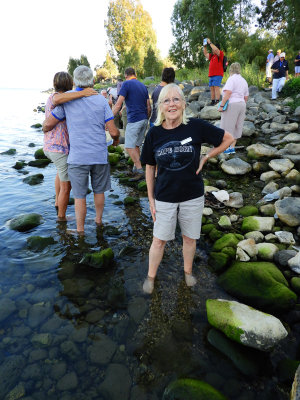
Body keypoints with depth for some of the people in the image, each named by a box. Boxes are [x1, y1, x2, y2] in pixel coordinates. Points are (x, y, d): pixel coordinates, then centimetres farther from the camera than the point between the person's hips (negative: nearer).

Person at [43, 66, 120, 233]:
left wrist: (46, 128, 24)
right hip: (99, 155, 2)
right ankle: (99, 219, 37)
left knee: (80, 195, 8)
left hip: (78, 157, -1)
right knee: (99, 190, 20)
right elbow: (113, 131, -6)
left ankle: (80, 230, 18)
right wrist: (117, 138, 17)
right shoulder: (101, 100, -2)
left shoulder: (67, 100, -2)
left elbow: (47, 125, 0)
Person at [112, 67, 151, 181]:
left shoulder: (126, 84, -4)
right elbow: (149, 107, 17)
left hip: (134, 120, -8)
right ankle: (135, 169, 19)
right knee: (136, 145, 14)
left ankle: (140, 171, -11)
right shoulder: (143, 85, 17)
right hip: (144, 120, 8)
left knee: (129, 147, -6)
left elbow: (118, 104, -12)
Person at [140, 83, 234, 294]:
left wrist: (205, 158, -5)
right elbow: (150, 168, 2)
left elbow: (228, 138, 1)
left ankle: (188, 271, 42)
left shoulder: (196, 126, -11)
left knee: (190, 238, 16)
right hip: (165, 197, 0)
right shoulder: (154, 133, -6)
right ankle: (151, 276, 33)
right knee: (159, 240, 10)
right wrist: (151, 199, 2)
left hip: (193, 196, 0)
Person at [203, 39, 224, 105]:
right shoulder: (212, 56, 23)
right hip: (211, 75, 8)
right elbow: (205, 53, 32)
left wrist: (210, 43, -6)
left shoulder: (220, 54, 2)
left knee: (216, 87, -16)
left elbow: (216, 49, -14)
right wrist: (205, 46, 22)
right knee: (211, 88, 3)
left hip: (217, 75, -8)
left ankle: (217, 102, -22)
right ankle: (212, 102, 5)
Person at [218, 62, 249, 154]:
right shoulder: (244, 80, 18)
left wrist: (221, 105, -19)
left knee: (227, 127, -4)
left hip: (231, 105, -9)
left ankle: (227, 148, -3)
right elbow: (246, 97, 19)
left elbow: (228, 93, -20)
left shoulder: (232, 79, -8)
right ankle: (232, 147, 16)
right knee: (237, 127, 11)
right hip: (242, 104, 9)